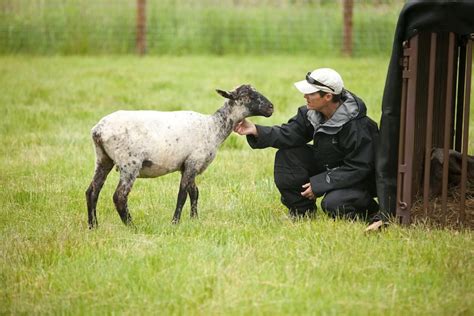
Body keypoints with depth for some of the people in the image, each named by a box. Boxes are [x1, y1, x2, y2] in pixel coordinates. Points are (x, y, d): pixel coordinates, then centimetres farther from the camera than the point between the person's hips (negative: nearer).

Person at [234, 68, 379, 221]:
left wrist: (319, 184, -26)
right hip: (325, 167, 7)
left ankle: (369, 209, -1)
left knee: (333, 204, -34)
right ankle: (301, 212, 2)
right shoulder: (311, 113, -8)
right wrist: (255, 130, -28)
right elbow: (289, 133, -13)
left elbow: (358, 169, -27)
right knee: (286, 154, -8)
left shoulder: (358, 126, -29)